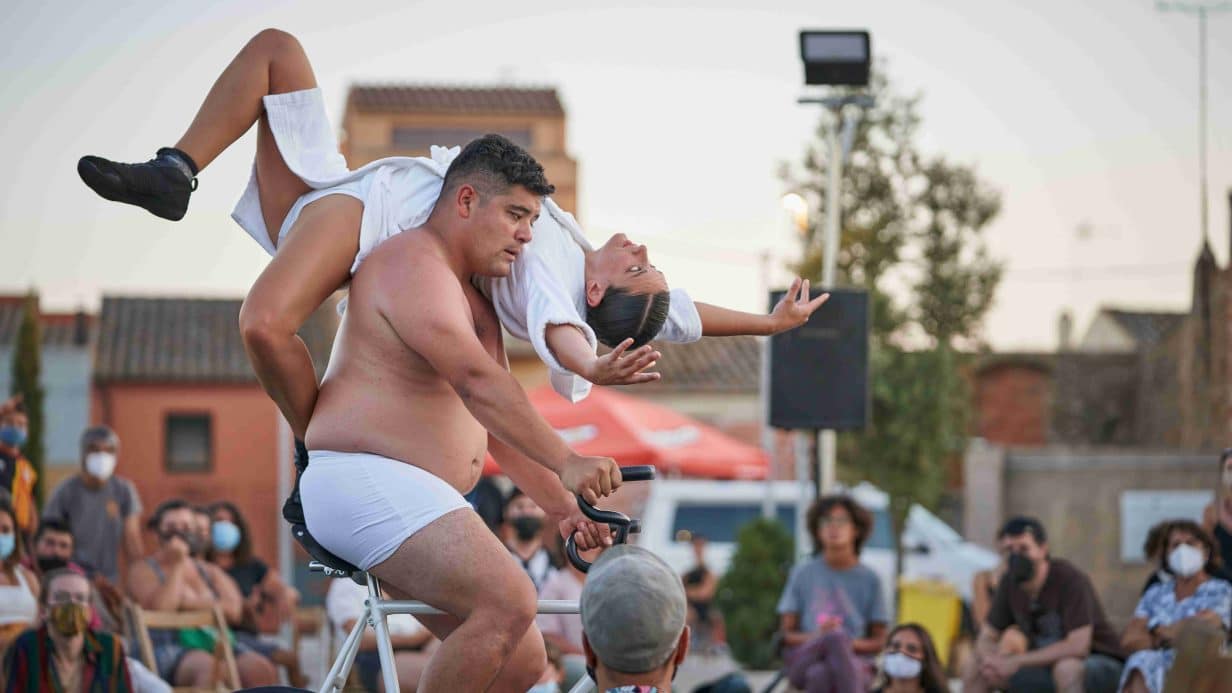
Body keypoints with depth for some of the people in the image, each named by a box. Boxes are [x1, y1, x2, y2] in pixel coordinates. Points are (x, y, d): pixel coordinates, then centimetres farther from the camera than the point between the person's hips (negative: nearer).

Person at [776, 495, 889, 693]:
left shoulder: (869, 579, 11)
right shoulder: (803, 574, 11)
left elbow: (879, 641, 11)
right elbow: (786, 634, 10)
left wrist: (851, 644, -10)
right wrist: (816, 637, -11)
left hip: (854, 660, 0)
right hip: (804, 660, 0)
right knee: (836, 636, -37)